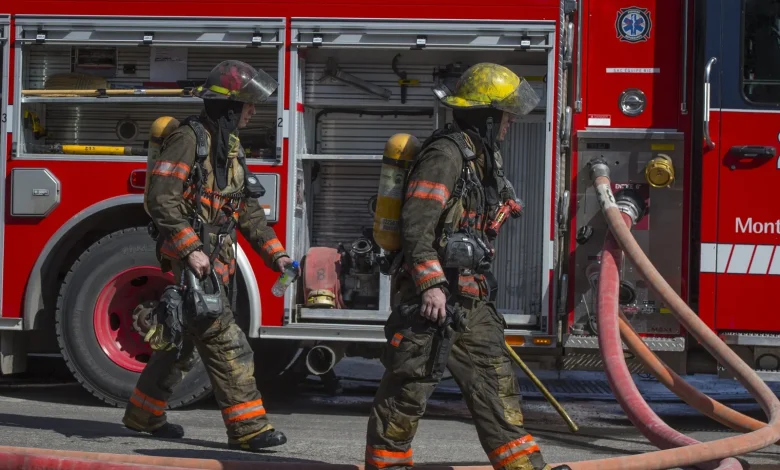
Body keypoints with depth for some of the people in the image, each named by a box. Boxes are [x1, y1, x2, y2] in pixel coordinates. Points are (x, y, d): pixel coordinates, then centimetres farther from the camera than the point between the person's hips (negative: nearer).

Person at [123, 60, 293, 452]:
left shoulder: (231, 147, 16)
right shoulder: (188, 139, -13)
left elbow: (247, 210, 18)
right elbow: (161, 199, -20)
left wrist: (275, 254, 9)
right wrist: (191, 250, -26)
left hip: (214, 260, 10)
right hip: (189, 259, -10)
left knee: (183, 340, 16)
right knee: (225, 342, -13)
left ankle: (143, 413, 28)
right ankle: (247, 427, -12)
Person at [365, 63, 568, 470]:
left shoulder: (480, 155, 17)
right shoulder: (445, 154, -14)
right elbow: (418, 223, -22)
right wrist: (430, 285, -27)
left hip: (469, 299, 10)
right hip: (433, 296, -10)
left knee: (494, 381, 8)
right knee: (410, 384, -3)